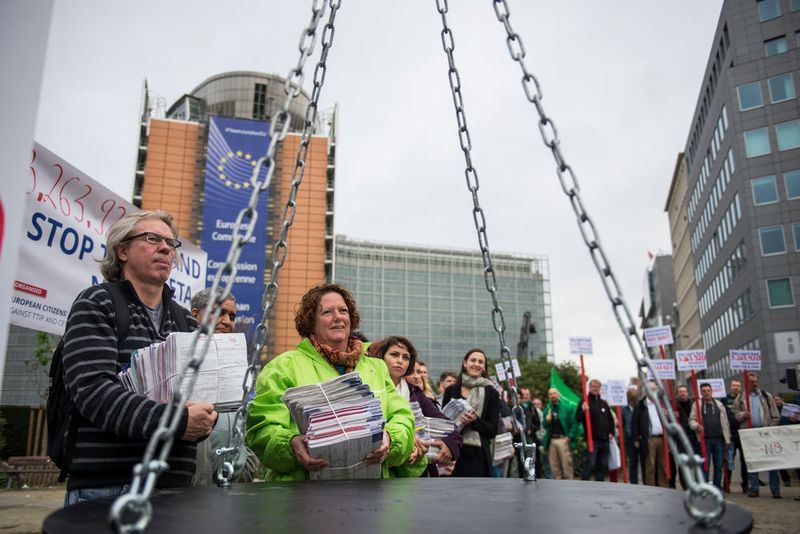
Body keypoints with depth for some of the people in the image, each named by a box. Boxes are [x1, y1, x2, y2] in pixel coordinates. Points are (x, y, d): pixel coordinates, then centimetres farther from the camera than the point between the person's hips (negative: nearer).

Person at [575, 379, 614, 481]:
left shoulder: (604, 403, 17)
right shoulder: (585, 402, -2)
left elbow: (611, 419, 26)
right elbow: (577, 418, -11)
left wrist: (611, 432, 13)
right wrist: (583, 411, -29)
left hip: (605, 439, 6)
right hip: (592, 439, -6)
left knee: (603, 465, 9)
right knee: (590, 464, -11)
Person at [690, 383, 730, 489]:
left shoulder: (719, 404, 12)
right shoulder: (697, 405, 4)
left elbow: (725, 422, 12)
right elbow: (691, 420, 1)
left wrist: (727, 439, 7)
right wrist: (696, 426, -22)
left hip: (719, 439, 3)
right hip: (705, 439, -3)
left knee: (719, 466, 6)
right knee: (705, 465, -1)